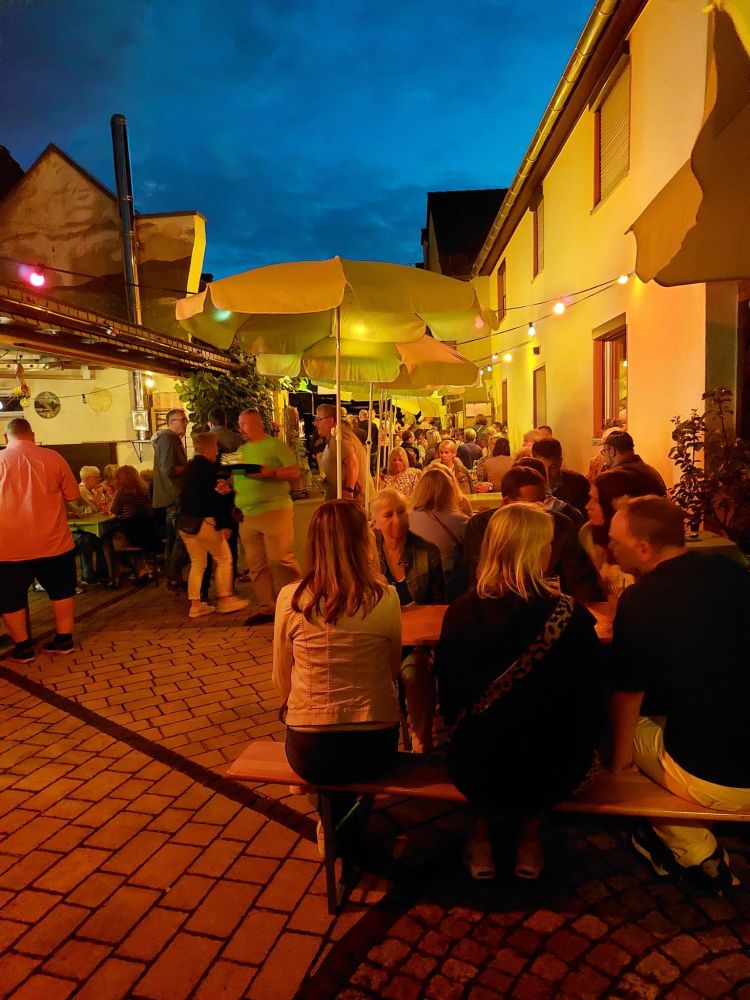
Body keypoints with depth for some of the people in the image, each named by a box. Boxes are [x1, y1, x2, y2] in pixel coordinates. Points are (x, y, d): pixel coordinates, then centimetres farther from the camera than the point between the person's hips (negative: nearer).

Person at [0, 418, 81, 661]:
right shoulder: (53, 457, -4)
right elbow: (73, 494, 3)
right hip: (53, 541, 1)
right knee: (61, 590, 19)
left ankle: (23, 647, 21)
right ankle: (64, 639, 24)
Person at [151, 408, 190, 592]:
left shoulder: (174, 439, 20)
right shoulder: (167, 439, -13)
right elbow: (169, 470, -23)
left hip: (173, 496, 11)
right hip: (174, 496, -11)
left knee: (174, 539, 13)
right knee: (183, 537, -9)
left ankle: (172, 578, 19)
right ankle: (175, 580, -4)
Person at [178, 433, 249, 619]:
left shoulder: (189, 467, 12)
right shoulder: (209, 467, -13)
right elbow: (214, 498, -16)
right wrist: (224, 524, -12)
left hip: (185, 522, 8)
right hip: (204, 521, -8)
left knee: (197, 564, 13)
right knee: (224, 559, 6)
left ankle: (196, 604, 15)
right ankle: (224, 600, 8)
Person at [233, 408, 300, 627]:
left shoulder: (275, 445, -1)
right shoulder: (240, 450, 17)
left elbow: (295, 472, -7)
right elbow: (235, 478, 22)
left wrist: (270, 473, -19)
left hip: (275, 510, -6)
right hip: (246, 515, 6)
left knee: (280, 559, -8)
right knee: (256, 565, 7)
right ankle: (266, 607, 15)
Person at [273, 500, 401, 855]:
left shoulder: (290, 598, -13)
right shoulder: (385, 597, -14)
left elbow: (282, 680, 0)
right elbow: (393, 670, 2)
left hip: (309, 752, 0)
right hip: (374, 747, 0)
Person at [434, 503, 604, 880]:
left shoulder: (461, 611, -13)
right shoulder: (570, 616, -19)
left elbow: (448, 697, 0)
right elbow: (590, 701, -7)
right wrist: (577, 754, 13)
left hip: (472, 771, 2)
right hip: (550, 777, -1)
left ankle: (482, 836, 34)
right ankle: (529, 838, 35)